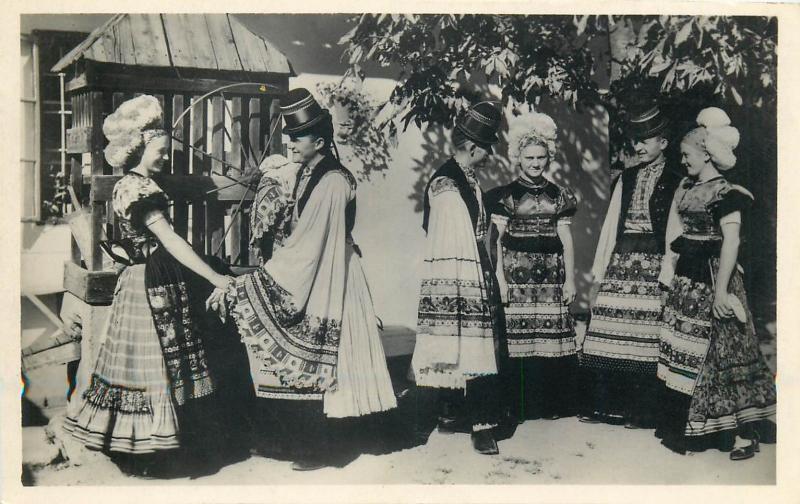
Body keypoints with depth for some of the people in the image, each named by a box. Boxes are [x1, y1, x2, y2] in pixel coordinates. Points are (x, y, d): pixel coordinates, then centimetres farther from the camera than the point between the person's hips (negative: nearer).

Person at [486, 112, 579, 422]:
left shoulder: (559, 196, 12)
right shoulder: (506, 196, 3)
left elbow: (566, 240, 12)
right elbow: (495, 240, 0)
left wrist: (570, 279, 8)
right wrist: (499, 278, -7)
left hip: (551, 277, 3)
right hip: (516, 276, -3)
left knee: (553, 337, 2)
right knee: (517, 337, -4)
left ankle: (552, 404, 14)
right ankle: (519, 406, 7)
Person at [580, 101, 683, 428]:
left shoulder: (675, 182, 1)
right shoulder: (626, 179, 16)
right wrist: (598, 278, 10)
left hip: (655, 266, -4)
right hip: (620, 264, 4)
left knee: (645, 337, -4)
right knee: (608, 333, 0)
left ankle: (640, 412, 8)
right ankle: (602, 406, 10)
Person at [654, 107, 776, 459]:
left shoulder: (725, 192, -13)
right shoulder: (685, 188, 11)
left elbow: (731, 241, -19)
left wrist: (721, 290, -23)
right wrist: (670, 271, 13)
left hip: (711, 279, -8)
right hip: (686, 278, 8)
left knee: (720, 352, -4)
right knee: (680, 351, 9)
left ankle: (745, 432, 8)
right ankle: (682, 425, 21)